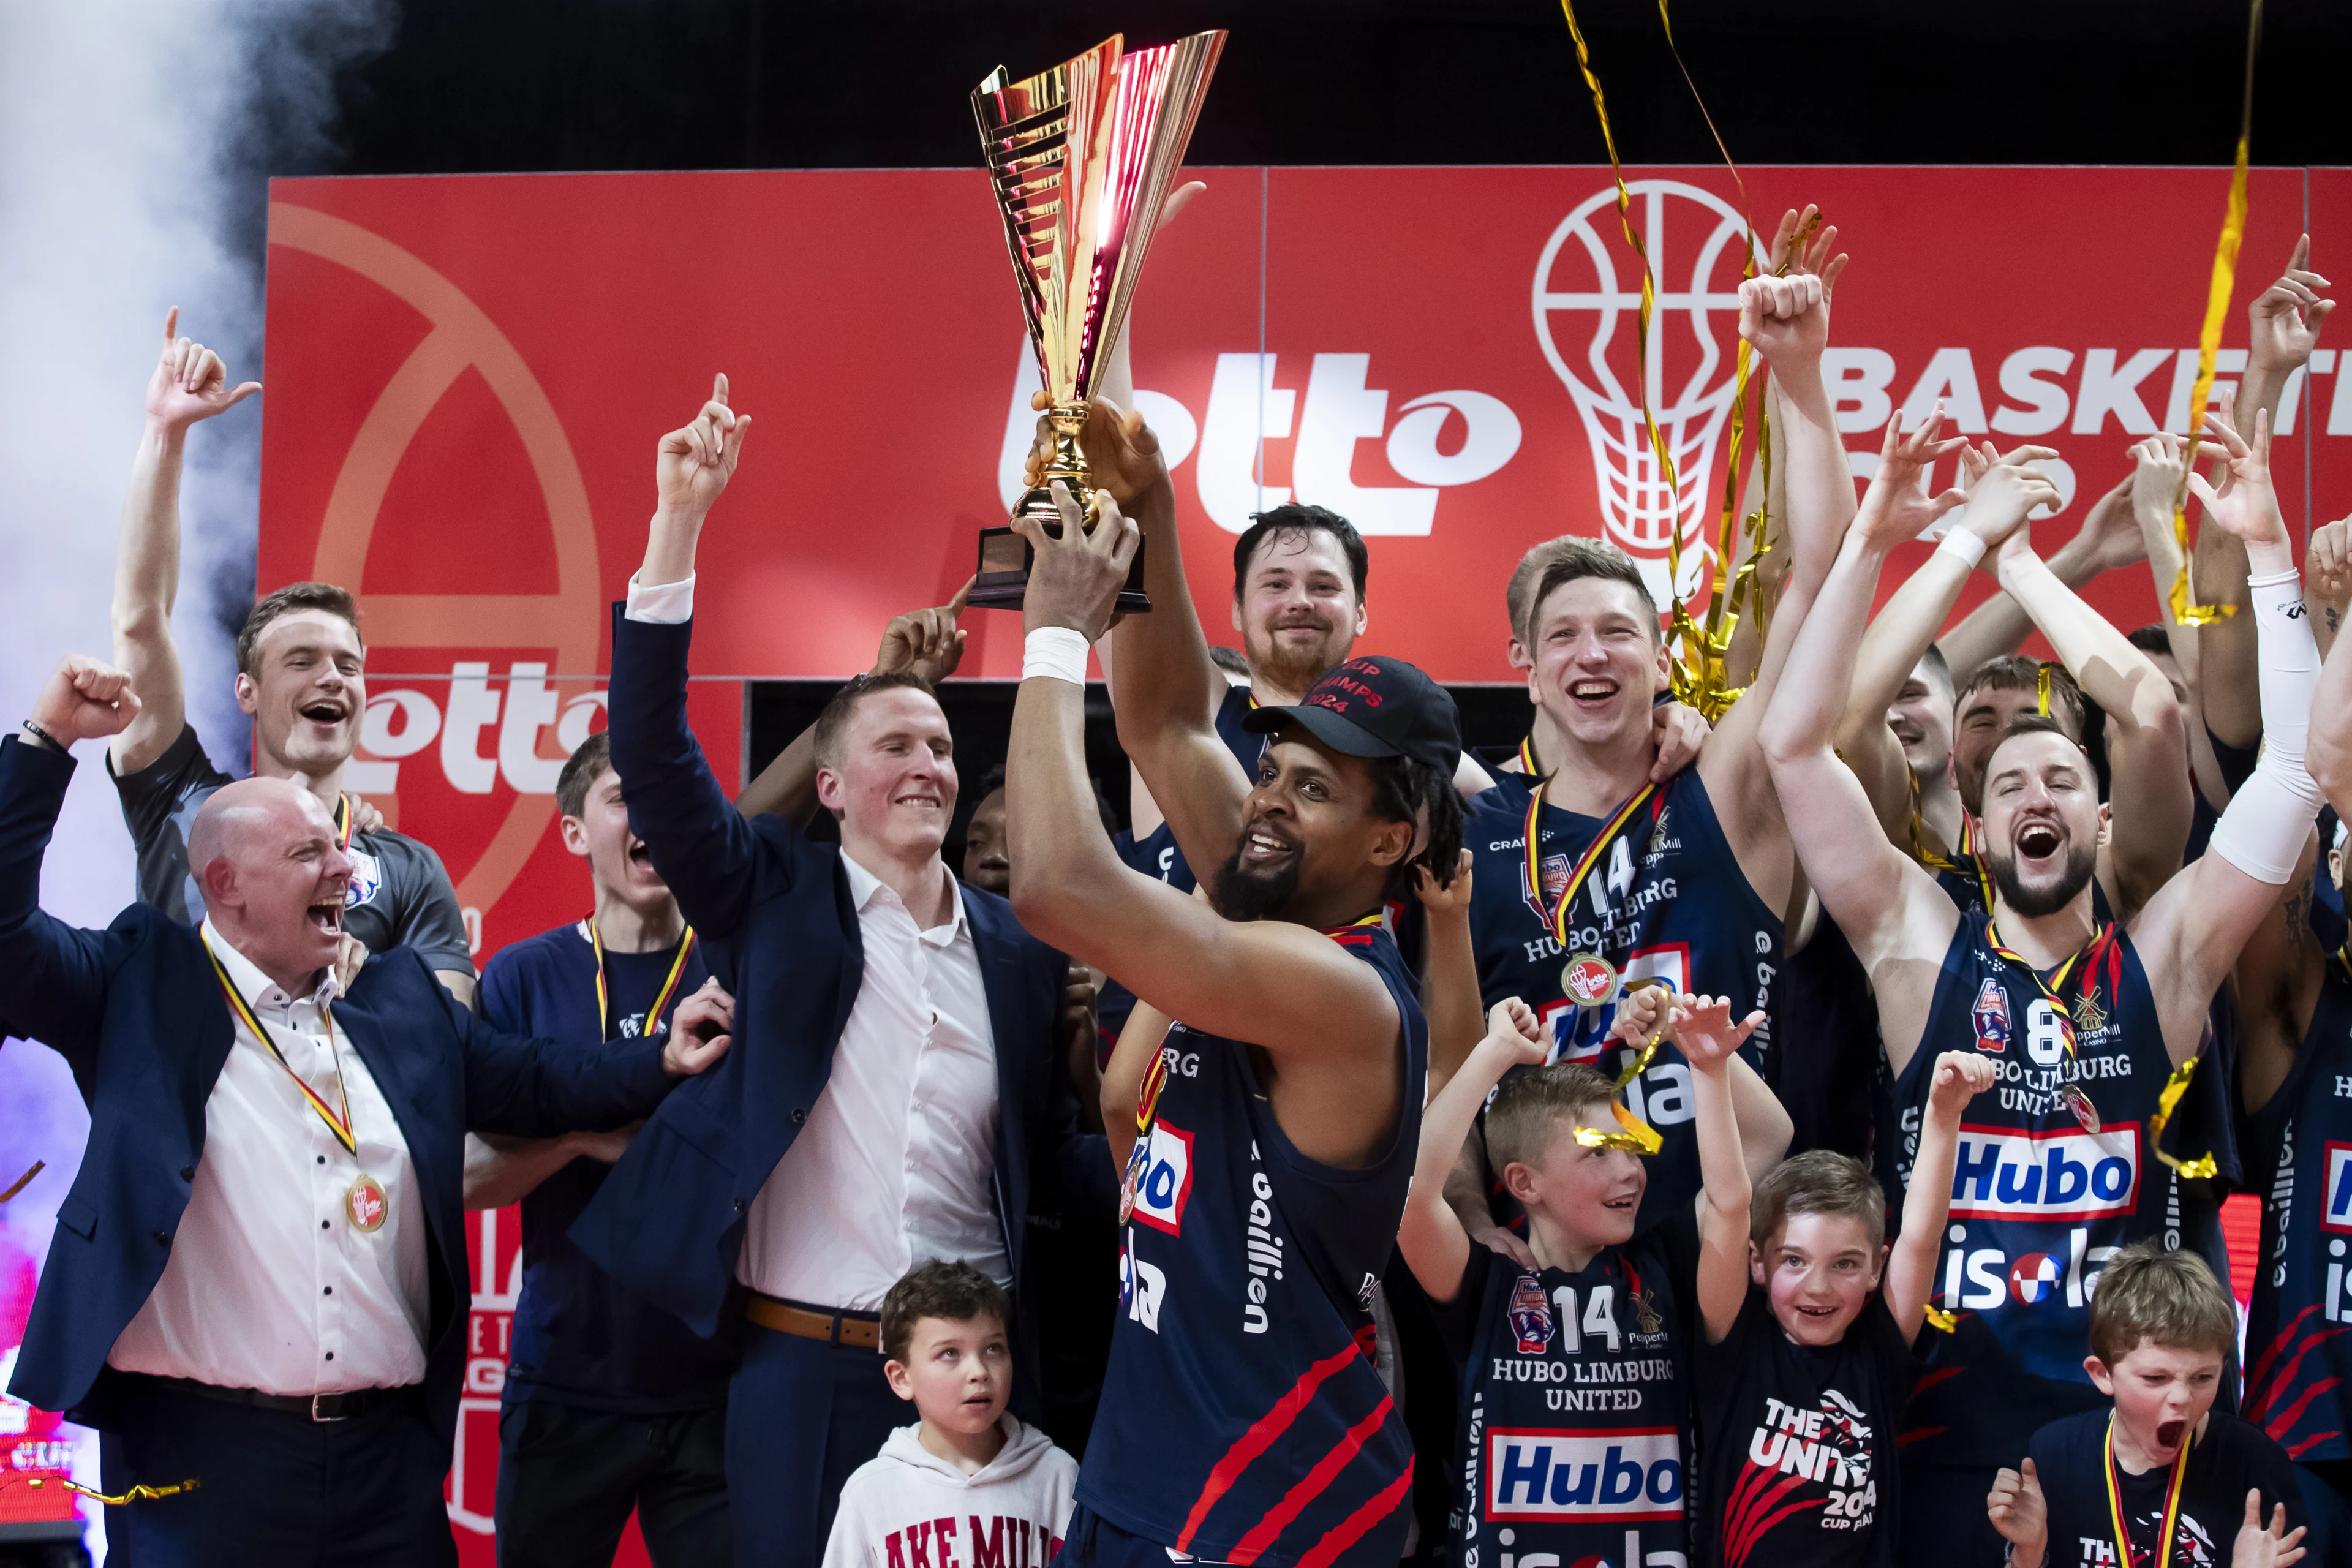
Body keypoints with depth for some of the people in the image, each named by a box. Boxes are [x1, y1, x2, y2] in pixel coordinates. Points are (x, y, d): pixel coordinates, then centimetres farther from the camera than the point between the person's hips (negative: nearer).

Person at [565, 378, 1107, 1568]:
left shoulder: (1017, 952, 11)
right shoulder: (777, 897, 4)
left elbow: (1051, 1165, 15)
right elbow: (651, 753, -8)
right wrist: (679, 520, -15)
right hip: (801, 1368, -2)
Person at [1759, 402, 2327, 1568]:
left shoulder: (2162, 957, 5)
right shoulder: (1919, 944, 4)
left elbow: (2300, 760, 0)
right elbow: (1796, 744, -3)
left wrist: (2268, 549, -6)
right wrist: (1870, 543, -8)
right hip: (1953, 1421, -1)